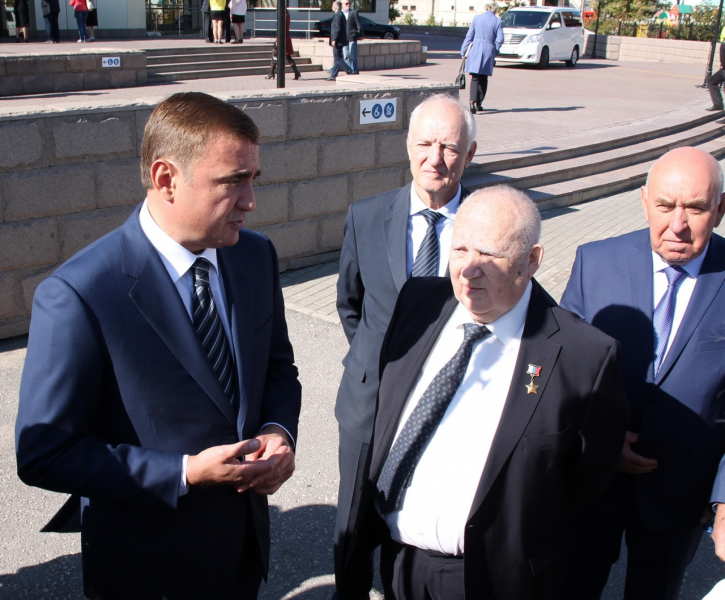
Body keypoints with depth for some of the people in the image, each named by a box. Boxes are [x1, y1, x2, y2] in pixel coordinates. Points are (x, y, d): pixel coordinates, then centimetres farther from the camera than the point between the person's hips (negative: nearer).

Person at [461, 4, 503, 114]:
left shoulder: (477, 18, 2)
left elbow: (469, 36, 3)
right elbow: (500, 40, -2)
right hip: (489, 50, 1)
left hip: (475, 49, 0)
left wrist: (463, 51, 8)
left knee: (475, 77, -4)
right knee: (484, 78, 14)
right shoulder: (498, 21, 1)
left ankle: (472, 101, -23)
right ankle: (479, 103, 19)